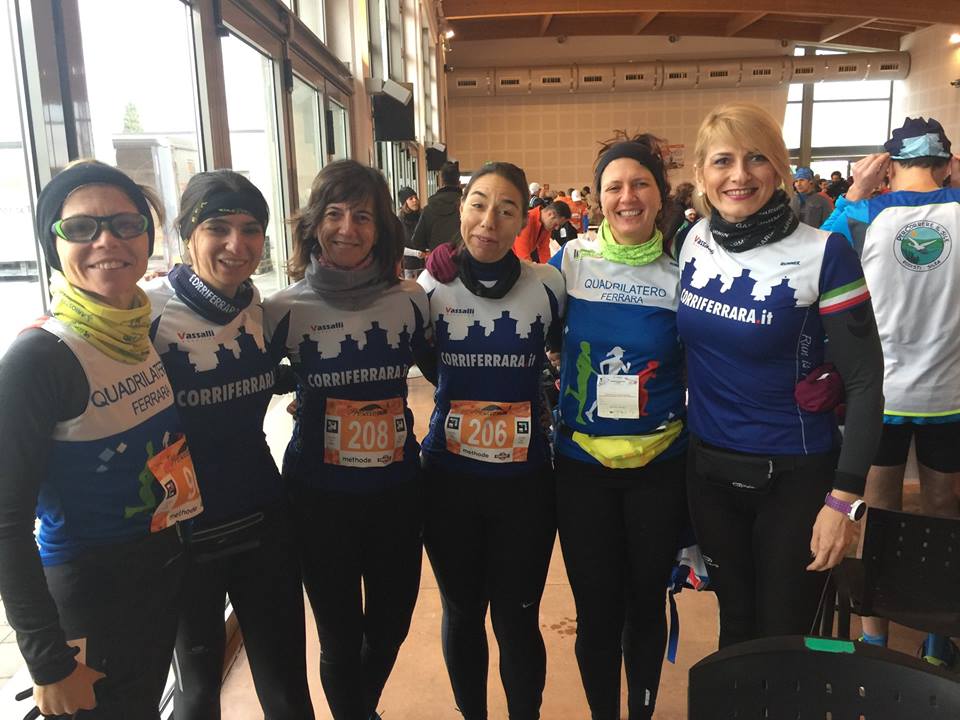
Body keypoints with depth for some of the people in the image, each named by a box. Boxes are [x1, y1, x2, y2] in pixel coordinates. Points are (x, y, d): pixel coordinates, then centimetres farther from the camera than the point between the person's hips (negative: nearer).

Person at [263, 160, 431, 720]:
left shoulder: (411, 299, -3)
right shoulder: (285, 309, -7)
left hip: (397, 489, 2)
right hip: (319, 495, -2)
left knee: (391, 625, 17)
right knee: (341, 635, 10)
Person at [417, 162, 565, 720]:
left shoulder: (548, 285, -6)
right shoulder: (431, 286, -4)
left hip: (525, 480, -1)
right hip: (449, 479, 1)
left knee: (516, 619, 8)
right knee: (462, 612, 17)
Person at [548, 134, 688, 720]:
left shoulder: (678, 274, -3)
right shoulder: (571, 261, -4)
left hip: (660, 464, 1)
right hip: (582, 463, 0)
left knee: (647, 603, 16)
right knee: (596, 609, 10)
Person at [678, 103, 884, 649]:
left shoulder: (823, 253, -17)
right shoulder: (694, 240, -3)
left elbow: (865, 382, -14)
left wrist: (845, 499, -16)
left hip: (794, 476, -4)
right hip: (709, 467, 4)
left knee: (783, 640, 12)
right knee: (735, 627, 21)